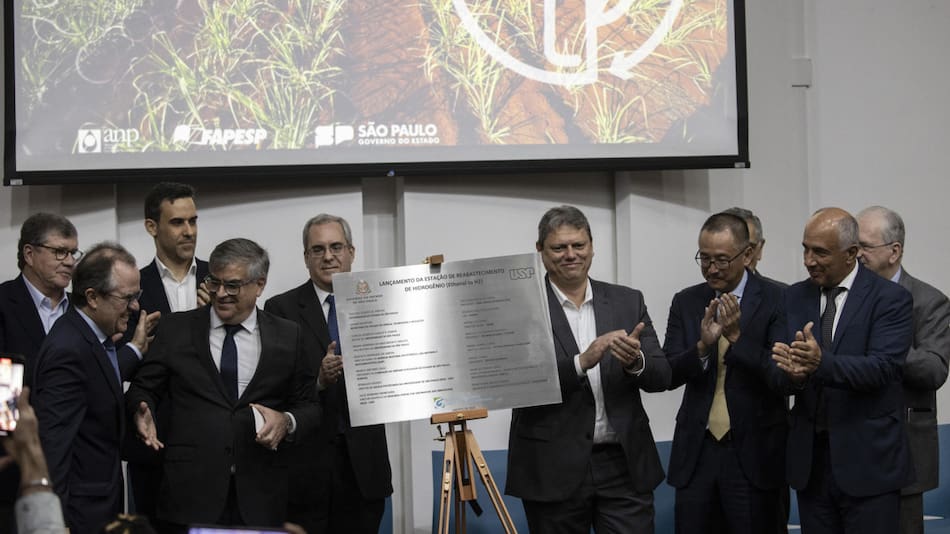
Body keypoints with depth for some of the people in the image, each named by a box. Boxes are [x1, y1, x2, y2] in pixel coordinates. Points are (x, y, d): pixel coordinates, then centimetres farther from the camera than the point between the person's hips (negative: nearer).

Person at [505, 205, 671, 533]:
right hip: (553, 470, -2)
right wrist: (581, 363, -26)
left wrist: (636, 361, -19)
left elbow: (661, 376, 3)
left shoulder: (628, 302, 9)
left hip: (625, 465, 2)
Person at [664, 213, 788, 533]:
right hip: (696, 450, 3)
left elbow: (784, 378, -12)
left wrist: (738, 337, -22)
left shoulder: (776, 301, -5)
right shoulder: (686, 302, 7)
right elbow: (668, 375, 0)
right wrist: (702, 346, -18)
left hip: (754, 451, -3)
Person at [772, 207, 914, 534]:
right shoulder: (796, 297, 9)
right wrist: (792, 373, -24)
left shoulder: (889, 298, -7)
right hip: (809, 456, 5)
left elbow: (883, 367, -20)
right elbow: (783, 367, 1)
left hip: (867, 461, -5)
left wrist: (821, 363, -35)